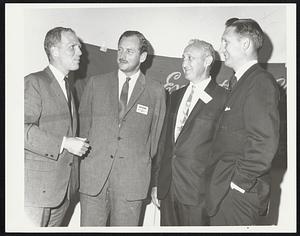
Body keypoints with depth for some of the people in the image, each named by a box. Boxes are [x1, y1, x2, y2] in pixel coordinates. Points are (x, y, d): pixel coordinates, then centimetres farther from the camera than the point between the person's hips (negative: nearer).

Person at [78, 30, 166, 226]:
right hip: (93, 175, 2)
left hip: (132, 179, -1)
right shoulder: (96, 83, 8)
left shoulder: (156, 91, 3)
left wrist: (149, 175, 8)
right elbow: (84, 123, 13)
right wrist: (84, 152, 6)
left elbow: (156, 136, 7)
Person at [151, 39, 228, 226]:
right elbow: (165, 140, 14)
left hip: (198, 190, -5)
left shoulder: (223, 99, -7)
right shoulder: (175, 96, 13)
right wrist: (156, 182, 12)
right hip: (167, 187, 6)